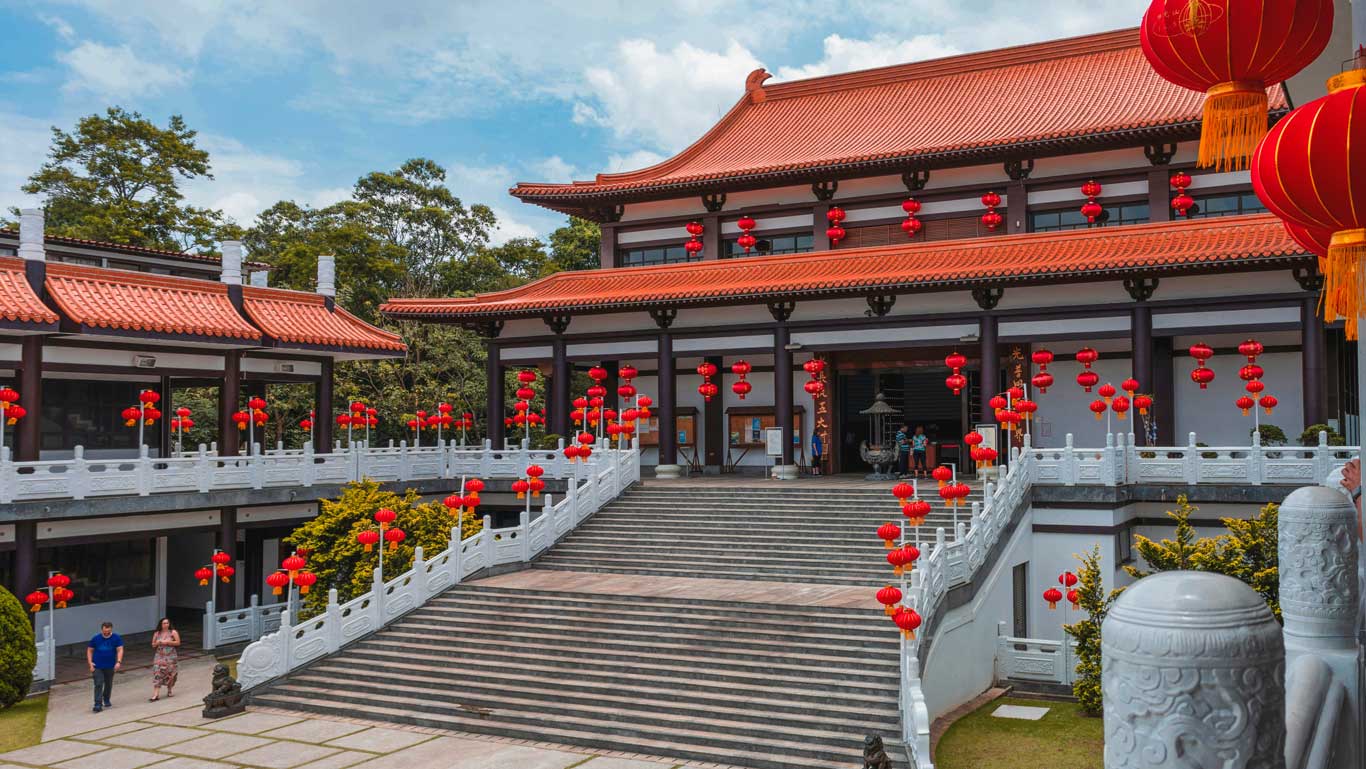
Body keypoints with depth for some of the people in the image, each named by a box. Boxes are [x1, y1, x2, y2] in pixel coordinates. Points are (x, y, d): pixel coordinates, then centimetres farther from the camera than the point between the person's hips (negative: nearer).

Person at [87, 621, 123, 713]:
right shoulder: (96, 638, -4)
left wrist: (118, 662, -20)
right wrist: (90, 662, -6)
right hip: (97, 666, -1)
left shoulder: (116, 638, -5)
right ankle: (98, 704, -12)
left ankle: (106, 700, 37)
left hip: (110, 666, 1)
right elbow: (89, 650, 5)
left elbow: (120, 650, -8)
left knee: (108, 684, 15)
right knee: (98, 685, -11)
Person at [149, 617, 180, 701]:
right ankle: (156, 694, -14)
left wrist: (168, 642, -14)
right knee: (157, 672, -11)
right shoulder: (157, 633, 7)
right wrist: (157, 643, -9)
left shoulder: (173, 632, 0)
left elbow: (178, 642, -4)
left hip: (170, 656, -1)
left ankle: (169, 690, 24)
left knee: (170, 673, 1)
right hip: (159, 656, 1)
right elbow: (153, 645, 13)